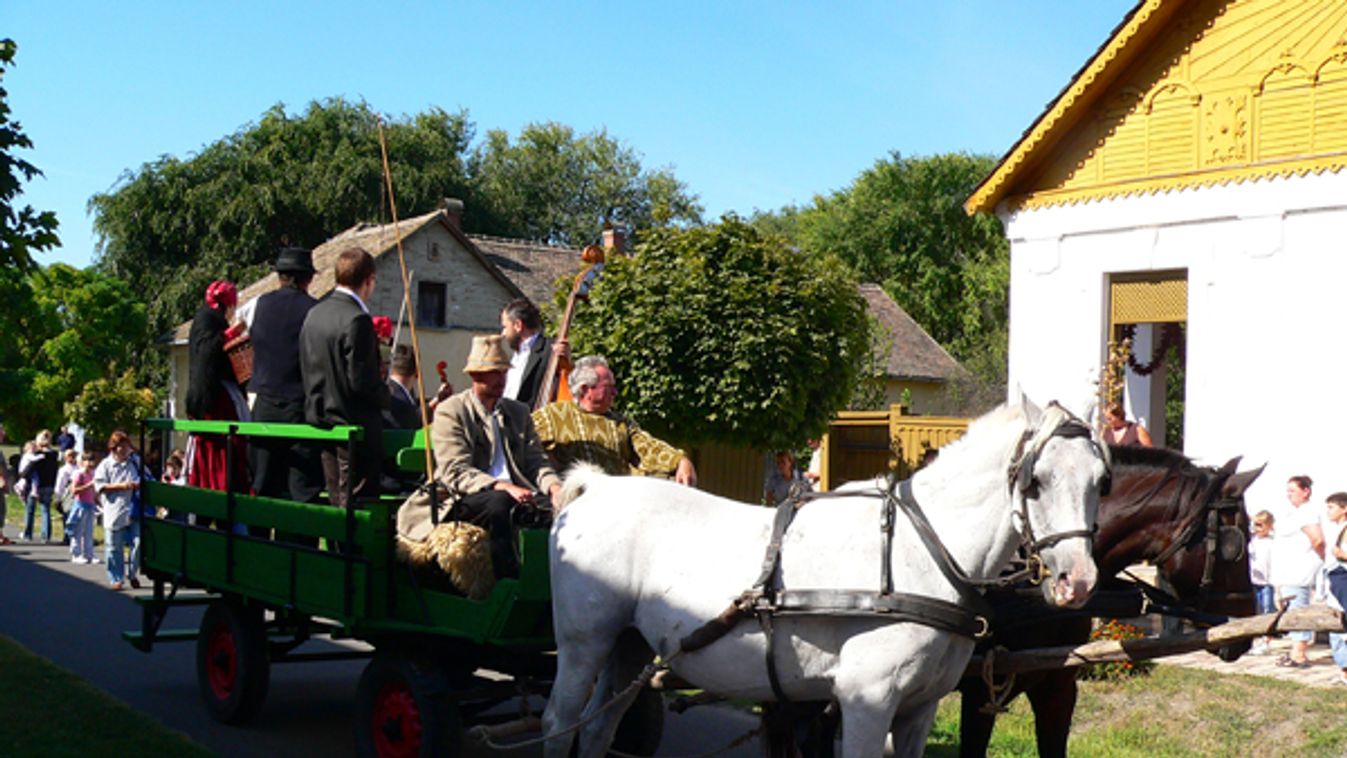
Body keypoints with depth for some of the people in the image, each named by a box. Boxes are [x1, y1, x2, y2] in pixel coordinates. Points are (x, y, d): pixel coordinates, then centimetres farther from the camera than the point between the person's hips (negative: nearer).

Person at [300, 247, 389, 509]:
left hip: (321, 422, 8)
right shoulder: (357, 320, -18)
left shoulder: (314, 314, 8)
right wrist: (385, 397, -2)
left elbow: (307, 371, 13)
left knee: (336, 504, 15)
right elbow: (361, 381, -20)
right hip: (355, 425, -8)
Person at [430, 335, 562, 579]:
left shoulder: (518, 412, 21)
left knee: (559, 505, -24)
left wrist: (553, 486, -10)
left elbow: (535, 461, 14)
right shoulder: (450, 412, 2)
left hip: (516, 496, 5)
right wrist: (502, 487, -24)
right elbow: (456, 473, -9)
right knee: (500, 503, -37)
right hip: (464, 502, -4)